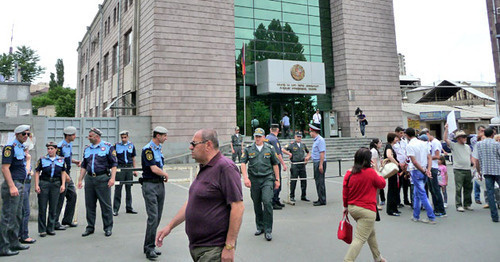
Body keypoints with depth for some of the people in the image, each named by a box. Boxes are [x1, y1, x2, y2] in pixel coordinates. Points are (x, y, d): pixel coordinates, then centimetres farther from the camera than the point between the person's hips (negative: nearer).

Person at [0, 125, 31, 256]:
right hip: (12, 185, -10)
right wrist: (12, 186, -24)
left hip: (20, 185, 10)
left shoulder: (21, 148, 16)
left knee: (17, 216, 15)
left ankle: (14, 243, 25)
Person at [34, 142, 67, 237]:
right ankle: (42, 230, 10)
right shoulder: (42, 159, 4)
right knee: (42, 207, 1)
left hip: (56, 184, 1)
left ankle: (51, 228, 17)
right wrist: (36, 185, -6)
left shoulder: (61, 160, 8)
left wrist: (63, 184, 0)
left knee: (53, 207, 6)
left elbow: (63, 173, 9)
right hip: (44, 183, -1)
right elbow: (37, 172, 3)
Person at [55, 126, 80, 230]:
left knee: (72, 195, 12)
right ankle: (55, 223, 9)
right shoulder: (60, 146, -18)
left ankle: (67, 220, 22)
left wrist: (76, 161, 6)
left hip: (67, 174, 9)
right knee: (60, 199, -2)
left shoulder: (70, 144, 10)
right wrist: (65, 175, -20)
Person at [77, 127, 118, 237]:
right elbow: (84, 166, 20)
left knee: (105, 204, 0)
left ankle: (108, 227, 11)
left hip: (103, 179, -5)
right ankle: (90, 227, 21)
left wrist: (112, 178, -13)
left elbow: (114, 164, -4)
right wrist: (80, 180, 13)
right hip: (89, 179, 5)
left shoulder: (108, 146, 0)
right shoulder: (87, 149, 16)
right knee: (89, 205, 9)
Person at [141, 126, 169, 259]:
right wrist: (165, 174, -1)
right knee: (153, 217, -10)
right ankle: (149, 248, -2)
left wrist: (163, 175, 7)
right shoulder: (148, 149, -12)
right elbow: (154, 169, -18)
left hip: (160, 185, 8)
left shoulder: (159, 148, 15)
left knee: (157, 217, 10)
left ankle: (149, 246, 19)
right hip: (150, 185, -8)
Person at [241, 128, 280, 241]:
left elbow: (275, 164, 10)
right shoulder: (248, 149, 5)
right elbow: (243, 163, -1)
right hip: (254, 180, 2)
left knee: (267, 202, -15)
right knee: (257, 204, 9)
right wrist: (245, 178, -13)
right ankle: (260, 227, 27)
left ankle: (268, 230, -4)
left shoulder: (270, 148, 5)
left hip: (267, 178, -1)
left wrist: (277, 180, 8)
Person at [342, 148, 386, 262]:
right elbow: (382, 184, 2)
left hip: (352, 208, 7)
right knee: (360, 239, -3)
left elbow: (345, 192, 3)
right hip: (367, 210, -7)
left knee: (371, 233, 27)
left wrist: (346, 206, 16)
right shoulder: (371, 172, -15)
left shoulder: (349, 173, -3)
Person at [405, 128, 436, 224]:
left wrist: (424, 171, -11)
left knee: (422, 194, -2)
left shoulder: (410, 145, -13)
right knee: (416, 194, 16)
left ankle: (431, 218, -2)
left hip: (416, 171, -7)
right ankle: (416, 216, 23)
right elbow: (429, 158, 3)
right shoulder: (424, 143, 8)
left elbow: (414, 162, -18)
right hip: (424, 171, 7)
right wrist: (428, 170, -6)